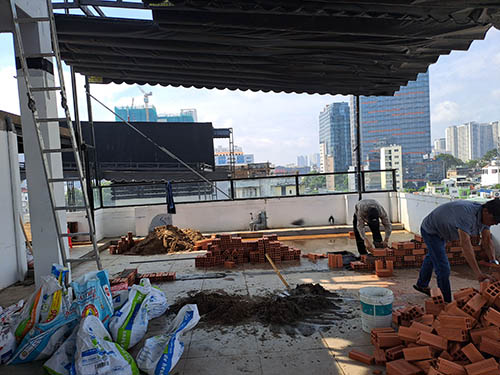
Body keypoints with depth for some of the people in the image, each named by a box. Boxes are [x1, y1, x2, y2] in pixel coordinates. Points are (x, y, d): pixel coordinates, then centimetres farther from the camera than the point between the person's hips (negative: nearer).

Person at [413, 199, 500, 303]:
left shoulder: (484, 215, -13)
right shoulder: (467, 213, -41)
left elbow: (487, 241, -10)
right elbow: (465, 243, -50)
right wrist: (477, 273, -54)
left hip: (441, 231, 10)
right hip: (431, 231, -10)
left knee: (432, 257, 28)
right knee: (443, 268, -12)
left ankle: (421, 284, 50)